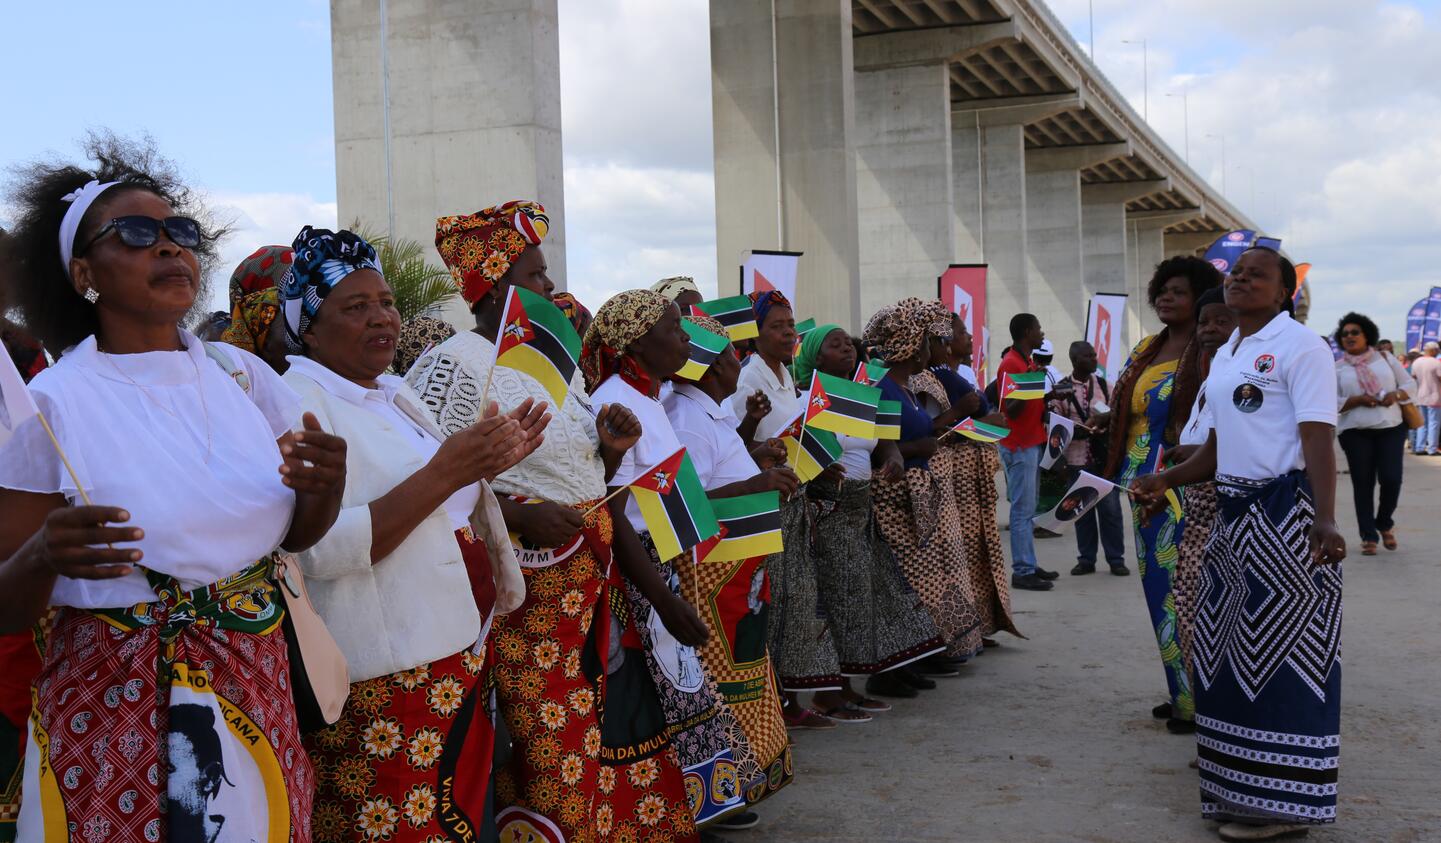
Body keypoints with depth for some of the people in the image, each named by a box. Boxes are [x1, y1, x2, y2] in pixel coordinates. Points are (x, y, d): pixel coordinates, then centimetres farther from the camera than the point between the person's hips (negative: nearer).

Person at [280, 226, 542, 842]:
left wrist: (488, 462, 7)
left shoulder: (392, 393, 13)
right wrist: (443, 472, -26)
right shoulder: (299, 402, -13)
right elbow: (321, 549, -24)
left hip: (456, 649, 8)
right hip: (385, 680, -8)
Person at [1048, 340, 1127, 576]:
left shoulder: (1104, 385, 5)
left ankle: (1116, 559, 9)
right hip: (1076, 459, -1)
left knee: (1110, 508, 1)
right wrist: (1077, 430, -17)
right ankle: (1086, 559, 15)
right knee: (1082, 510, 7)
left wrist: (1104, 420, -14)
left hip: (1105, 456, 1)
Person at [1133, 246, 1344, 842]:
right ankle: (1238, 781, 25)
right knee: (1230, 647, 13)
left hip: (1285, 513, -9)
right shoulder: (1224, 356, 17)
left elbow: (1317, 439, -19)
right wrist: (1166, 481, 13)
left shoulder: (1300, 346, -9)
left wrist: (1324, 520, -29)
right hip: (1234, 512, 9)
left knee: (1281, 651, -4)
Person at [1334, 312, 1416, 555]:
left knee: (1391, 479, -8)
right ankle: (1368, 536, 9)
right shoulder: (1338, 368, 4)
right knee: (1363, 484, 0)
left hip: (1391, 428, 1)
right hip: (1355, 433, -1)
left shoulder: (1385, 358, 8)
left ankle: (1384, 523, 20)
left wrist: (1396, 395, -11)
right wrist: (1359, 400, -16)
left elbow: (1410, 385, 10)